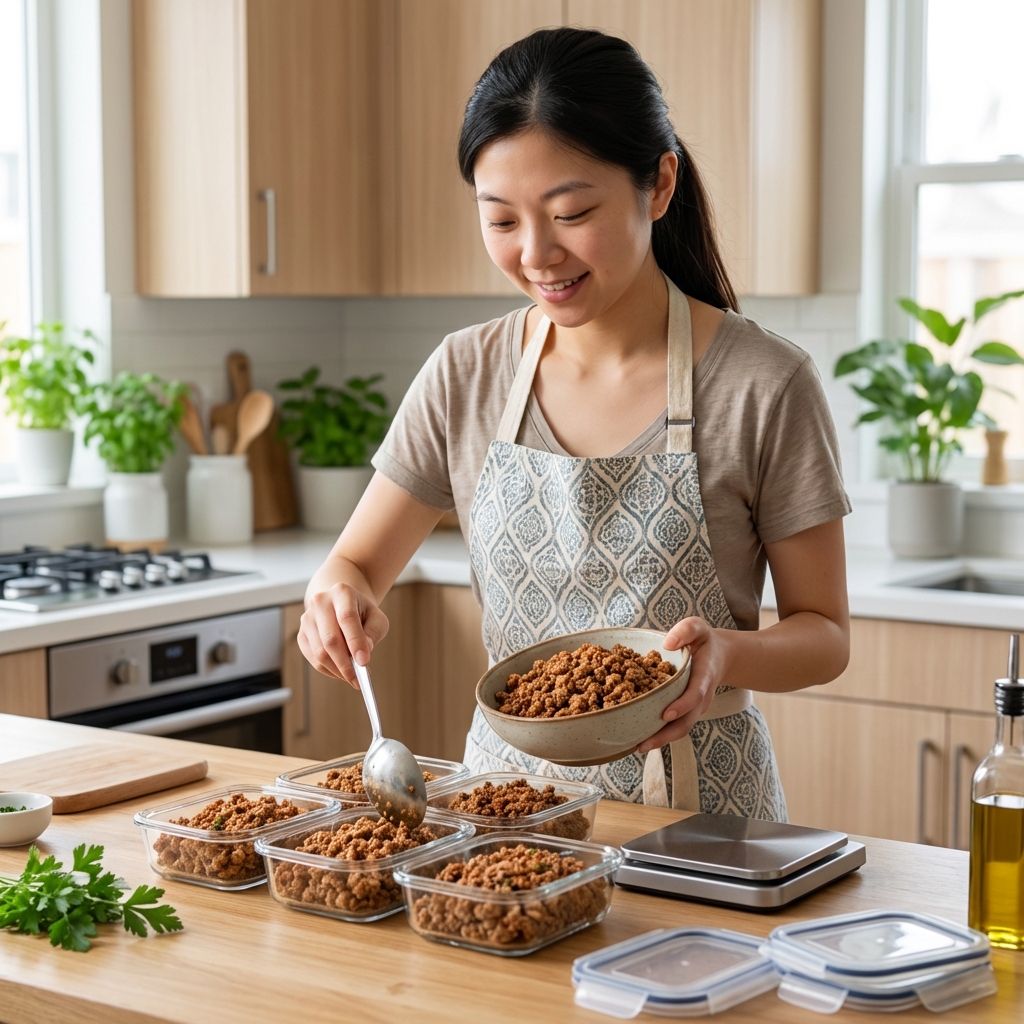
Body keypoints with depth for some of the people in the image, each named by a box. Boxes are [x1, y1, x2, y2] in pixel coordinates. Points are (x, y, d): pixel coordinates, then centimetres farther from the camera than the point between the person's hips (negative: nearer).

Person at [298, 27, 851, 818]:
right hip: (508, 786, 4)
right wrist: (337, 595, -14)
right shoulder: (464, 376, 1)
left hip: (696, 808, -3)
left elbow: (825, 633, -2)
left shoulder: (764, 386, -9)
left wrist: (729, 654, -22)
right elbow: (357, 563, 9)